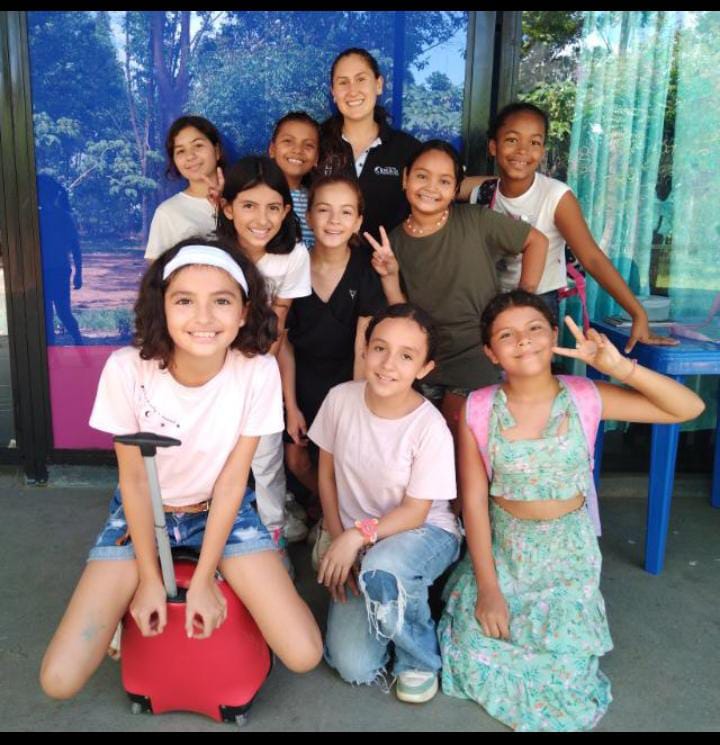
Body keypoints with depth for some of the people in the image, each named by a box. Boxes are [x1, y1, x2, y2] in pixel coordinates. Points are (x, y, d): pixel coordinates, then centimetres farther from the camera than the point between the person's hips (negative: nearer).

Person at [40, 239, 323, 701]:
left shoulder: (259, 371, -25)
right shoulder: (126, 370, -26)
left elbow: (232, 481, -15)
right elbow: (134, 480, -13)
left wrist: (203, 580, -13)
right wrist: (149, 578, -8)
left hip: (222, 511, 0)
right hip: (142, 512, 0)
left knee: (304, 656, -14)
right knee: (59, 680, -12)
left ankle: (231, 587, 16)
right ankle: (129, 605, 19)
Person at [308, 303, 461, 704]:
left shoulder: (430, 428, -21)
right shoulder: (341, 399, -11)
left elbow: (414, 512, -15)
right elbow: (327, 474, 1)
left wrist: (358, 535, -27)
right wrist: (339, 542, -4)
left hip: (423, 532, -3)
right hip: (353, 541, 3)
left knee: (381, 571, -41)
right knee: (354, 667, -13)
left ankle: (421, 659, -8)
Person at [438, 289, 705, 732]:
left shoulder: (585, 398, -13)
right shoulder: (478, 410, -13)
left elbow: (689, 409, -13)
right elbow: (474, 499, -10)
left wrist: (620, 367, -28)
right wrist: (488, 588, -12)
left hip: (567, 549, 0)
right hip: (502, 546, 0)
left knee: (565, 669, -10)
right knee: (475, 650, -10)